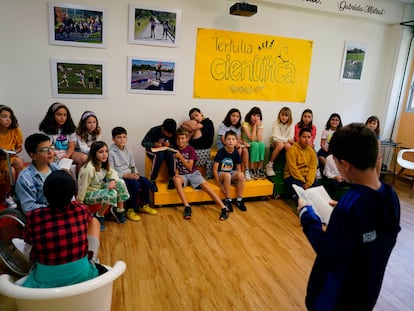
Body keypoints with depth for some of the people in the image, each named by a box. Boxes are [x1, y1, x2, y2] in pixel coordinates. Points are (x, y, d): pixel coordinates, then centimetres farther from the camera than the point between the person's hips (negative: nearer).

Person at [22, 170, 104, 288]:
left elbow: (28, 241, 4)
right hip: (83, 275, 1)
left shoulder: (33, 217, -18)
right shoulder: (81, 210, -14)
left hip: (45, 281, 0)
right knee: (94, 221, 17)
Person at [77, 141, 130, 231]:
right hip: (88, 194, -8)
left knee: (120, 183, -9)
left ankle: (119, 210, 6)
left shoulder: (103, 164, -4)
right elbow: (82, 187, -24)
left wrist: (113, 181, -18)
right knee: (112, 193, -32)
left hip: (99, 188, 8)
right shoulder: (89, 169, -29)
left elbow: (112, 172, 6)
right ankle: (99, 216, -8)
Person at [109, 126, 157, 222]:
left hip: (130, 175, 6)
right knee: (135, 185, -32)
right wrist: (126, 175, -22)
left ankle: (144, 206, 7)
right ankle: (130, 210, -15)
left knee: (147, 183, -16)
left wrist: (135, 174, -7)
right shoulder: (111, 152, -10)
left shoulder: (128, 150, 10)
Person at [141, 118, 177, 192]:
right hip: (152, 149, -2)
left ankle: (171, 179, -23)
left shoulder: (173, 134, -11)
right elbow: (143, 143, -16)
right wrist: (154, 144, -34)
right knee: (159, 155, -36)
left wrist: (169, 145, -26)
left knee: (171, 154, -32)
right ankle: (153, 181, -29)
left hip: (166, 150, 3)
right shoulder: (154, 131, -19)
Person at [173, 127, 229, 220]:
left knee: (205, 185, -26)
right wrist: (176, 173, -14)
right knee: (176, 180, -35)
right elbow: (175, 165, 7)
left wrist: (180, 156, -20)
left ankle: (224, 208, -29)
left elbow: (190, 167, -11)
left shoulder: (190, 149, -4)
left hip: (193, 173, -1)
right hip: (182, 175, 1)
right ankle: (187, 207, -35)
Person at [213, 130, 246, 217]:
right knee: (227, 175, -37)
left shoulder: (236, 153, -6)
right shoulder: (221, 152, -16)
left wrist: (238, 179, -14)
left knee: (241, 175, -28)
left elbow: (239, 170, 3)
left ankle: (239, 200, -14)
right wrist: (220, 185, -18)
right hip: (220, 174, -3)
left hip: (231, 173, 4)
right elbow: (215, 170, -16)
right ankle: (228, 201, -22)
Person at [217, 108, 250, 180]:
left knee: (245, 149, -24)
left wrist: (241, 143, -21)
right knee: (239, 149, -30)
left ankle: (246, 171, -22)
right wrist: (235, 144, -27)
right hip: (223, 145, -5)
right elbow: (223, 141, -15)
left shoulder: (238, 127, 9)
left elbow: (239, 140, 4)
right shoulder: (223, 125, -9)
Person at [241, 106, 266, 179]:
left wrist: (258, 126, -18)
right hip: (246, 145, -3)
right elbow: (252, 139, -23)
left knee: (262, 144, -29)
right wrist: (255, 125, -22)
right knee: (255, 144, -33)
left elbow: (259, 140, -15)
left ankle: (259, 169, -24)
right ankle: (252, 170, -28)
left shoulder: (260, 124, -2)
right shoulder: (245, 124, -14)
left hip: (256, 145, 3)